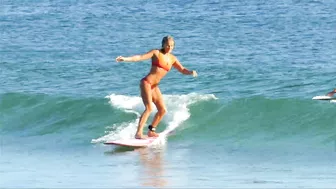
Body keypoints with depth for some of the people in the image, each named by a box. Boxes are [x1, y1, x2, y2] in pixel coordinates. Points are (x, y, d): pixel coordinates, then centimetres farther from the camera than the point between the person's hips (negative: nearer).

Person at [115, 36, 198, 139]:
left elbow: (182, 70, 14)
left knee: (163, 110, 8)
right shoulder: (156, 53, -5)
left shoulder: (172, 59, 11)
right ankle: (138, 133, -27)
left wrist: (191, 72, -8)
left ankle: (151, 131, 22)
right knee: (149, 108, -21)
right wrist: (126, 59, -24)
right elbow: (140, 57, -12)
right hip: (146, 83, -7)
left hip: (155, 86, 7)